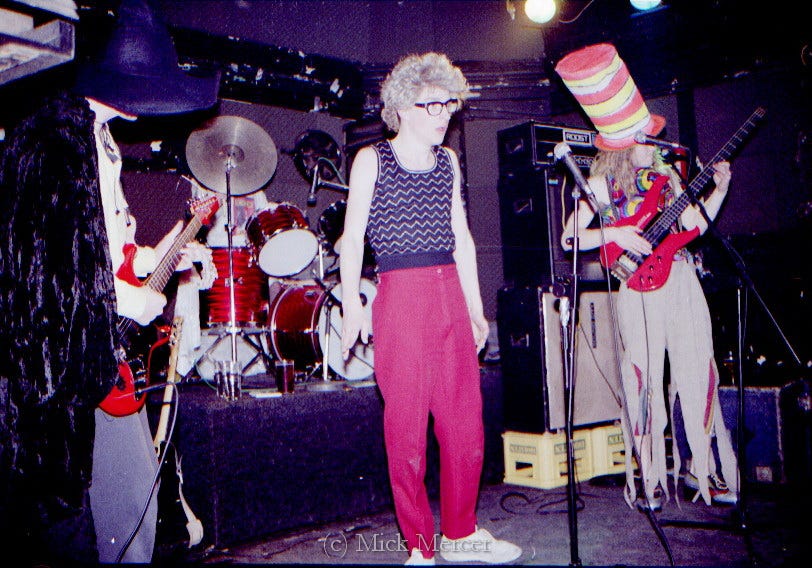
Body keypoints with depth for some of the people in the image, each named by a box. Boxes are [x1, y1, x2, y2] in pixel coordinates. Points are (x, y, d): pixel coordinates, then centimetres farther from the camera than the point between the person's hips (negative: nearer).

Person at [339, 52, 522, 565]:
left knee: (466, 417, 4)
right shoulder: (372, 159, 2)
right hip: (400, 297, -5)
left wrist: (475, 306, 16)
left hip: (450, 294, 5)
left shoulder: (448, 161, 16)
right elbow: (353, 237, -1)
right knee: (406, 422, -2)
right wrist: (352, 304, -10)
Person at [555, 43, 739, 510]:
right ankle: (652, 475, 11)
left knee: (698, 374, 3)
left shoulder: (666, 174, 12)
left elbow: (694, 224, 13)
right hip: (641, 287, -4)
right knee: (647, 379, -1)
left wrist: (719, 190, 3)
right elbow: (569, 238, -7)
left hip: (683, 282, 4)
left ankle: (704, 467, 14)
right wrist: (612, 235, -18)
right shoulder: (601, 185, -2)